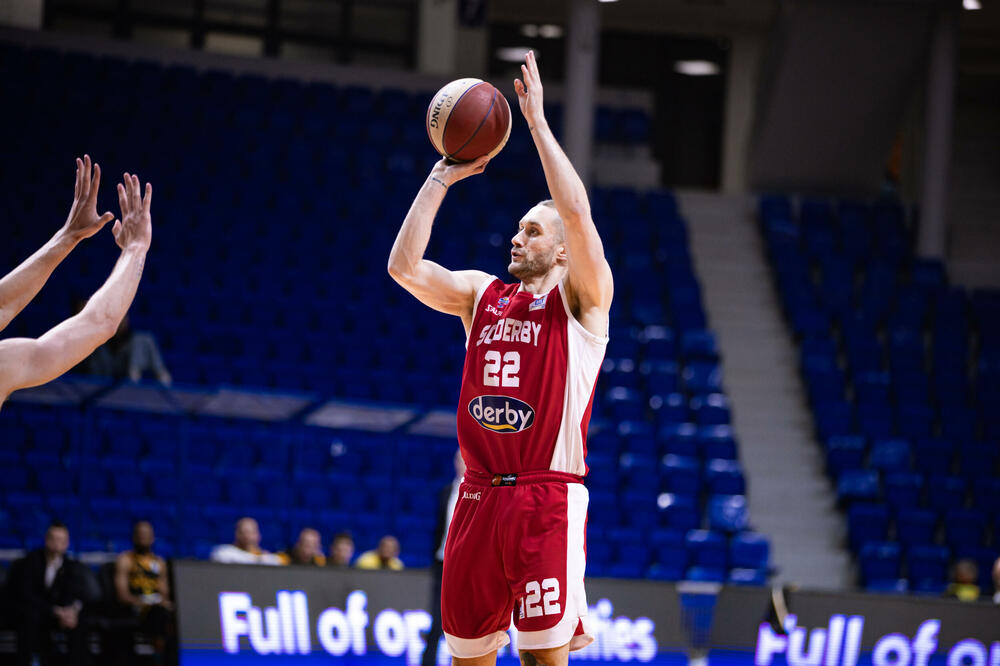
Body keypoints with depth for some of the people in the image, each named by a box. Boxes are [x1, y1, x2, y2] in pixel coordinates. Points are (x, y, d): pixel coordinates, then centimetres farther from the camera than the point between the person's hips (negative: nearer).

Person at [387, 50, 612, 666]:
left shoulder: (580, 297, 1)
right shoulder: (481, 294, 17)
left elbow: (577, 212, -15)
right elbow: (405, 267, 5)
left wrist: (538, 122, -12)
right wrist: (441, 179, 5)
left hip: (547, 498, -6)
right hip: (479, 496, 6)